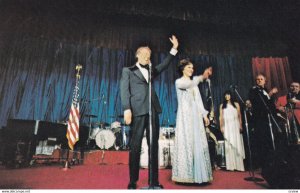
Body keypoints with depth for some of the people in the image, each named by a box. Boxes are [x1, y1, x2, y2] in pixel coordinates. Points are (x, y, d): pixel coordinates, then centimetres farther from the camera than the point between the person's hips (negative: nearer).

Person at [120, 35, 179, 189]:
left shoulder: (151, 71, 24)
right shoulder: (128, 71, 11)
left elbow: (164, 65, 26)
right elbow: (124, 90, 1)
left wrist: (174, 48, 18)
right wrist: (127, 109, -12)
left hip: (152, 110, 5)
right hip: (138, 110, -4)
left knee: (153, 145, 4)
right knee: (135, 145, -2)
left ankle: (153, 180, 13)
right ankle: (133, 181, 8)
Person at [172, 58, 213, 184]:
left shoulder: (194, 83, 21)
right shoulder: (179, 82, 0)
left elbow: (198, 100, 18)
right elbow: (187, 85, -24)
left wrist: (204, 114, 9)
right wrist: (202, 77, -37)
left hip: (196, 117, 6)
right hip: (185, 116, -6)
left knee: (198, 144, 4)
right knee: (185, 143, -7)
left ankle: (198, 174, 12)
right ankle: (185, 174, 1)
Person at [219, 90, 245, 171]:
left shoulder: (236, 104, 10)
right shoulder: (222, 106, 11)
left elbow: (239, 116, 6)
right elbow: (221, 117, 6)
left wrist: (240, 125, -3)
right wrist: (221, 127, -3)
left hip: (235, 126, 0)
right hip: (227, 127, 0)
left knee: (237, 144, -2)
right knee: (229, 145, -2)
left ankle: (239, 165, 3)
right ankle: (231, 165, 1)